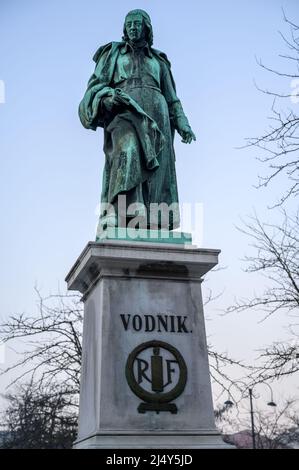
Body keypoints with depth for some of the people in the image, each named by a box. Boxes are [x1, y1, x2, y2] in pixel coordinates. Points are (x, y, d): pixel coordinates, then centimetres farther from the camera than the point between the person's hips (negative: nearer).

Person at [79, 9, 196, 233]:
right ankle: (125, 213, -48)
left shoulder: (158, 60, 28)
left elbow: (171, 98, 22)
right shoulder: (113, 53, 22)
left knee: (155, 172, -13)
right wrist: (108, 95, -13)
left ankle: (151, 224, -22)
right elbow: (96, 85, 11)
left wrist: (183, 125, 6)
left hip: (155, 113, 3)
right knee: (128, 152, -32)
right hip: (124, 110, -3)